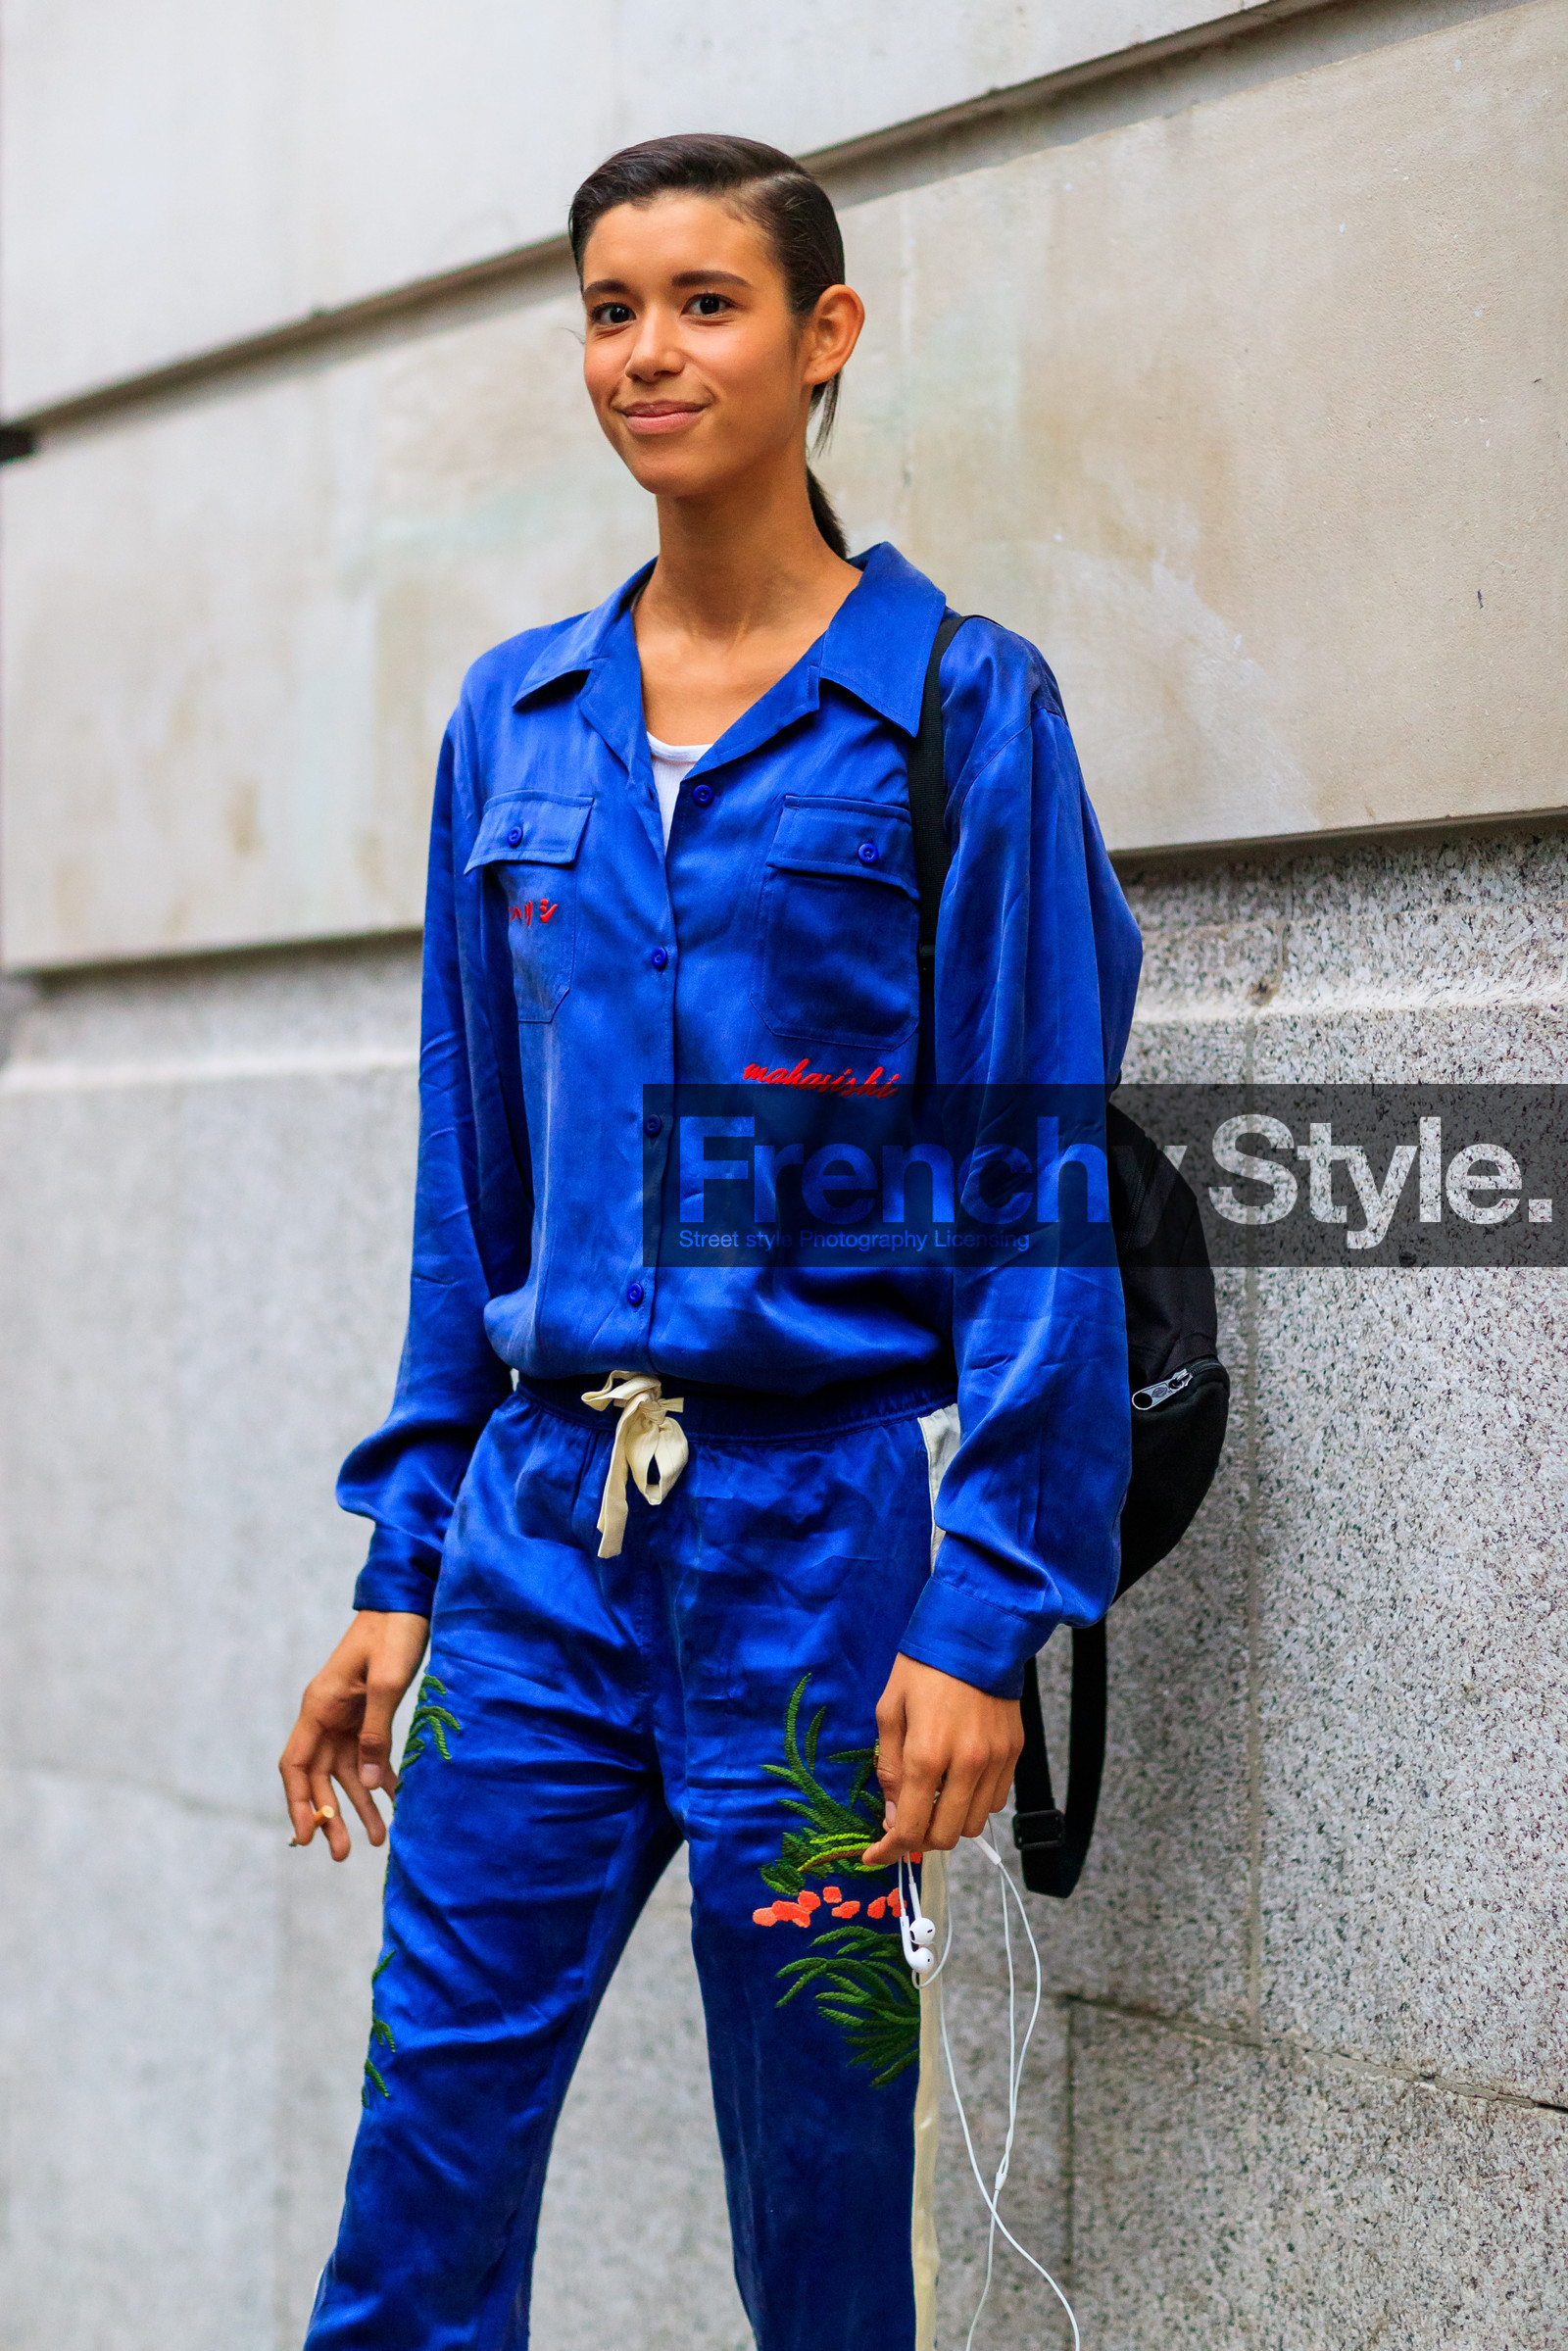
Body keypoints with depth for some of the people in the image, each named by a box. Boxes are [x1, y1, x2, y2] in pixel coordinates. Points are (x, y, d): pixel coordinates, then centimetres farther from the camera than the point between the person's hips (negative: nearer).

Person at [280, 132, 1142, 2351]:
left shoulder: (960, 710, -3)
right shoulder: (515, 720, 11)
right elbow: (470, 1183, 14)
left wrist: (989, 1610, -14)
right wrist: (402, 1565, 10)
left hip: (822, 1518, -4)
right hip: (544, 1518, 4)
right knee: (424, 2172, 5)